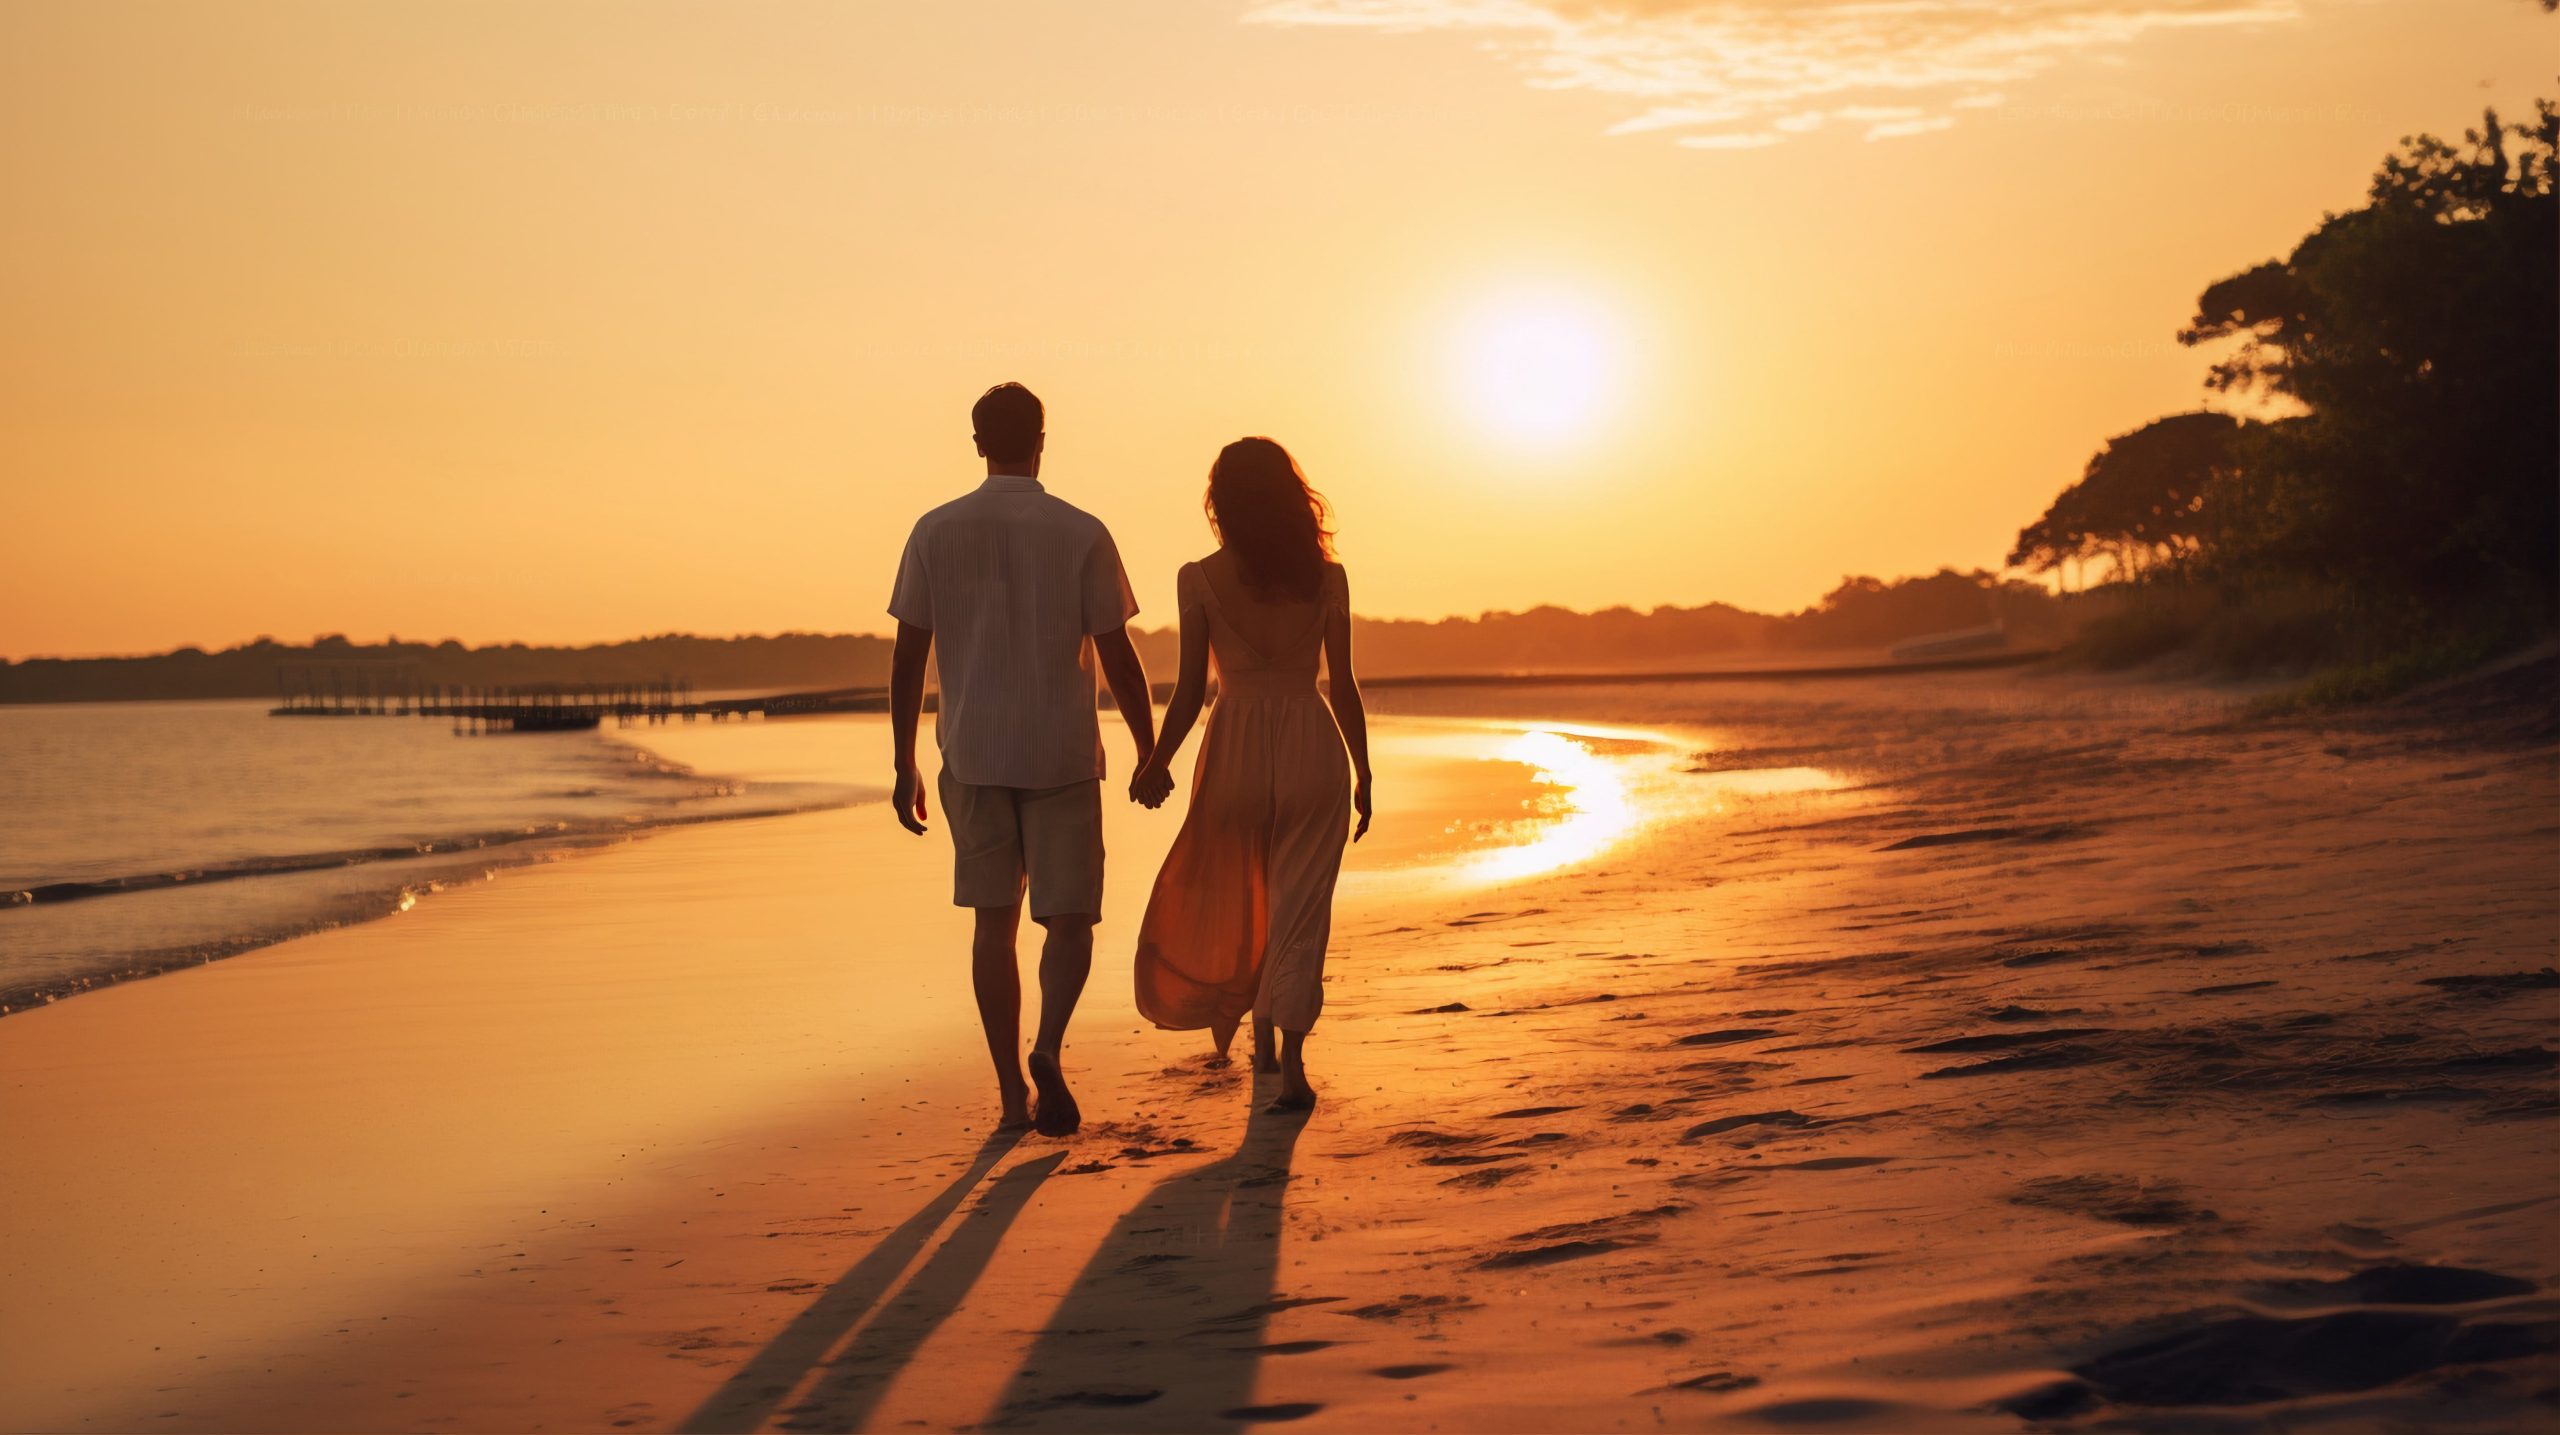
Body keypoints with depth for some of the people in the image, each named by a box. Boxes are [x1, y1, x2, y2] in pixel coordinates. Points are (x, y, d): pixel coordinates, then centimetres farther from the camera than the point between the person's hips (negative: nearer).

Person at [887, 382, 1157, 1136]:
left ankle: (1012, 1091, 10)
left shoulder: (935, 533, 1)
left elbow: (908, 658, 1)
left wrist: (905, 767, 8)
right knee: (1069, 919, 7)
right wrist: (1148, 753, 7)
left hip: (972, 756, 2)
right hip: (1062, 755, -2)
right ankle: (1049, 1046, -18)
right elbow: (1117, 657, -4)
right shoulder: (1081, 534, -5)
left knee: (994, 923, 11)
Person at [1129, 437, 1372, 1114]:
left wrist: (1157, 761, 3)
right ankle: (1289, 1060, -4)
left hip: (1235, 749, 0)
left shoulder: (1200, 580, -5)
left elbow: (1190, 689, -6)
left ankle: (1260, 1038, 32)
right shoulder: (1325, 577, -3)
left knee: (1238, 901, 20)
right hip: (1313, 750, 0)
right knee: (1300, 907, 5)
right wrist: (1363, 774, 8)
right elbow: (1343, 686, 0)